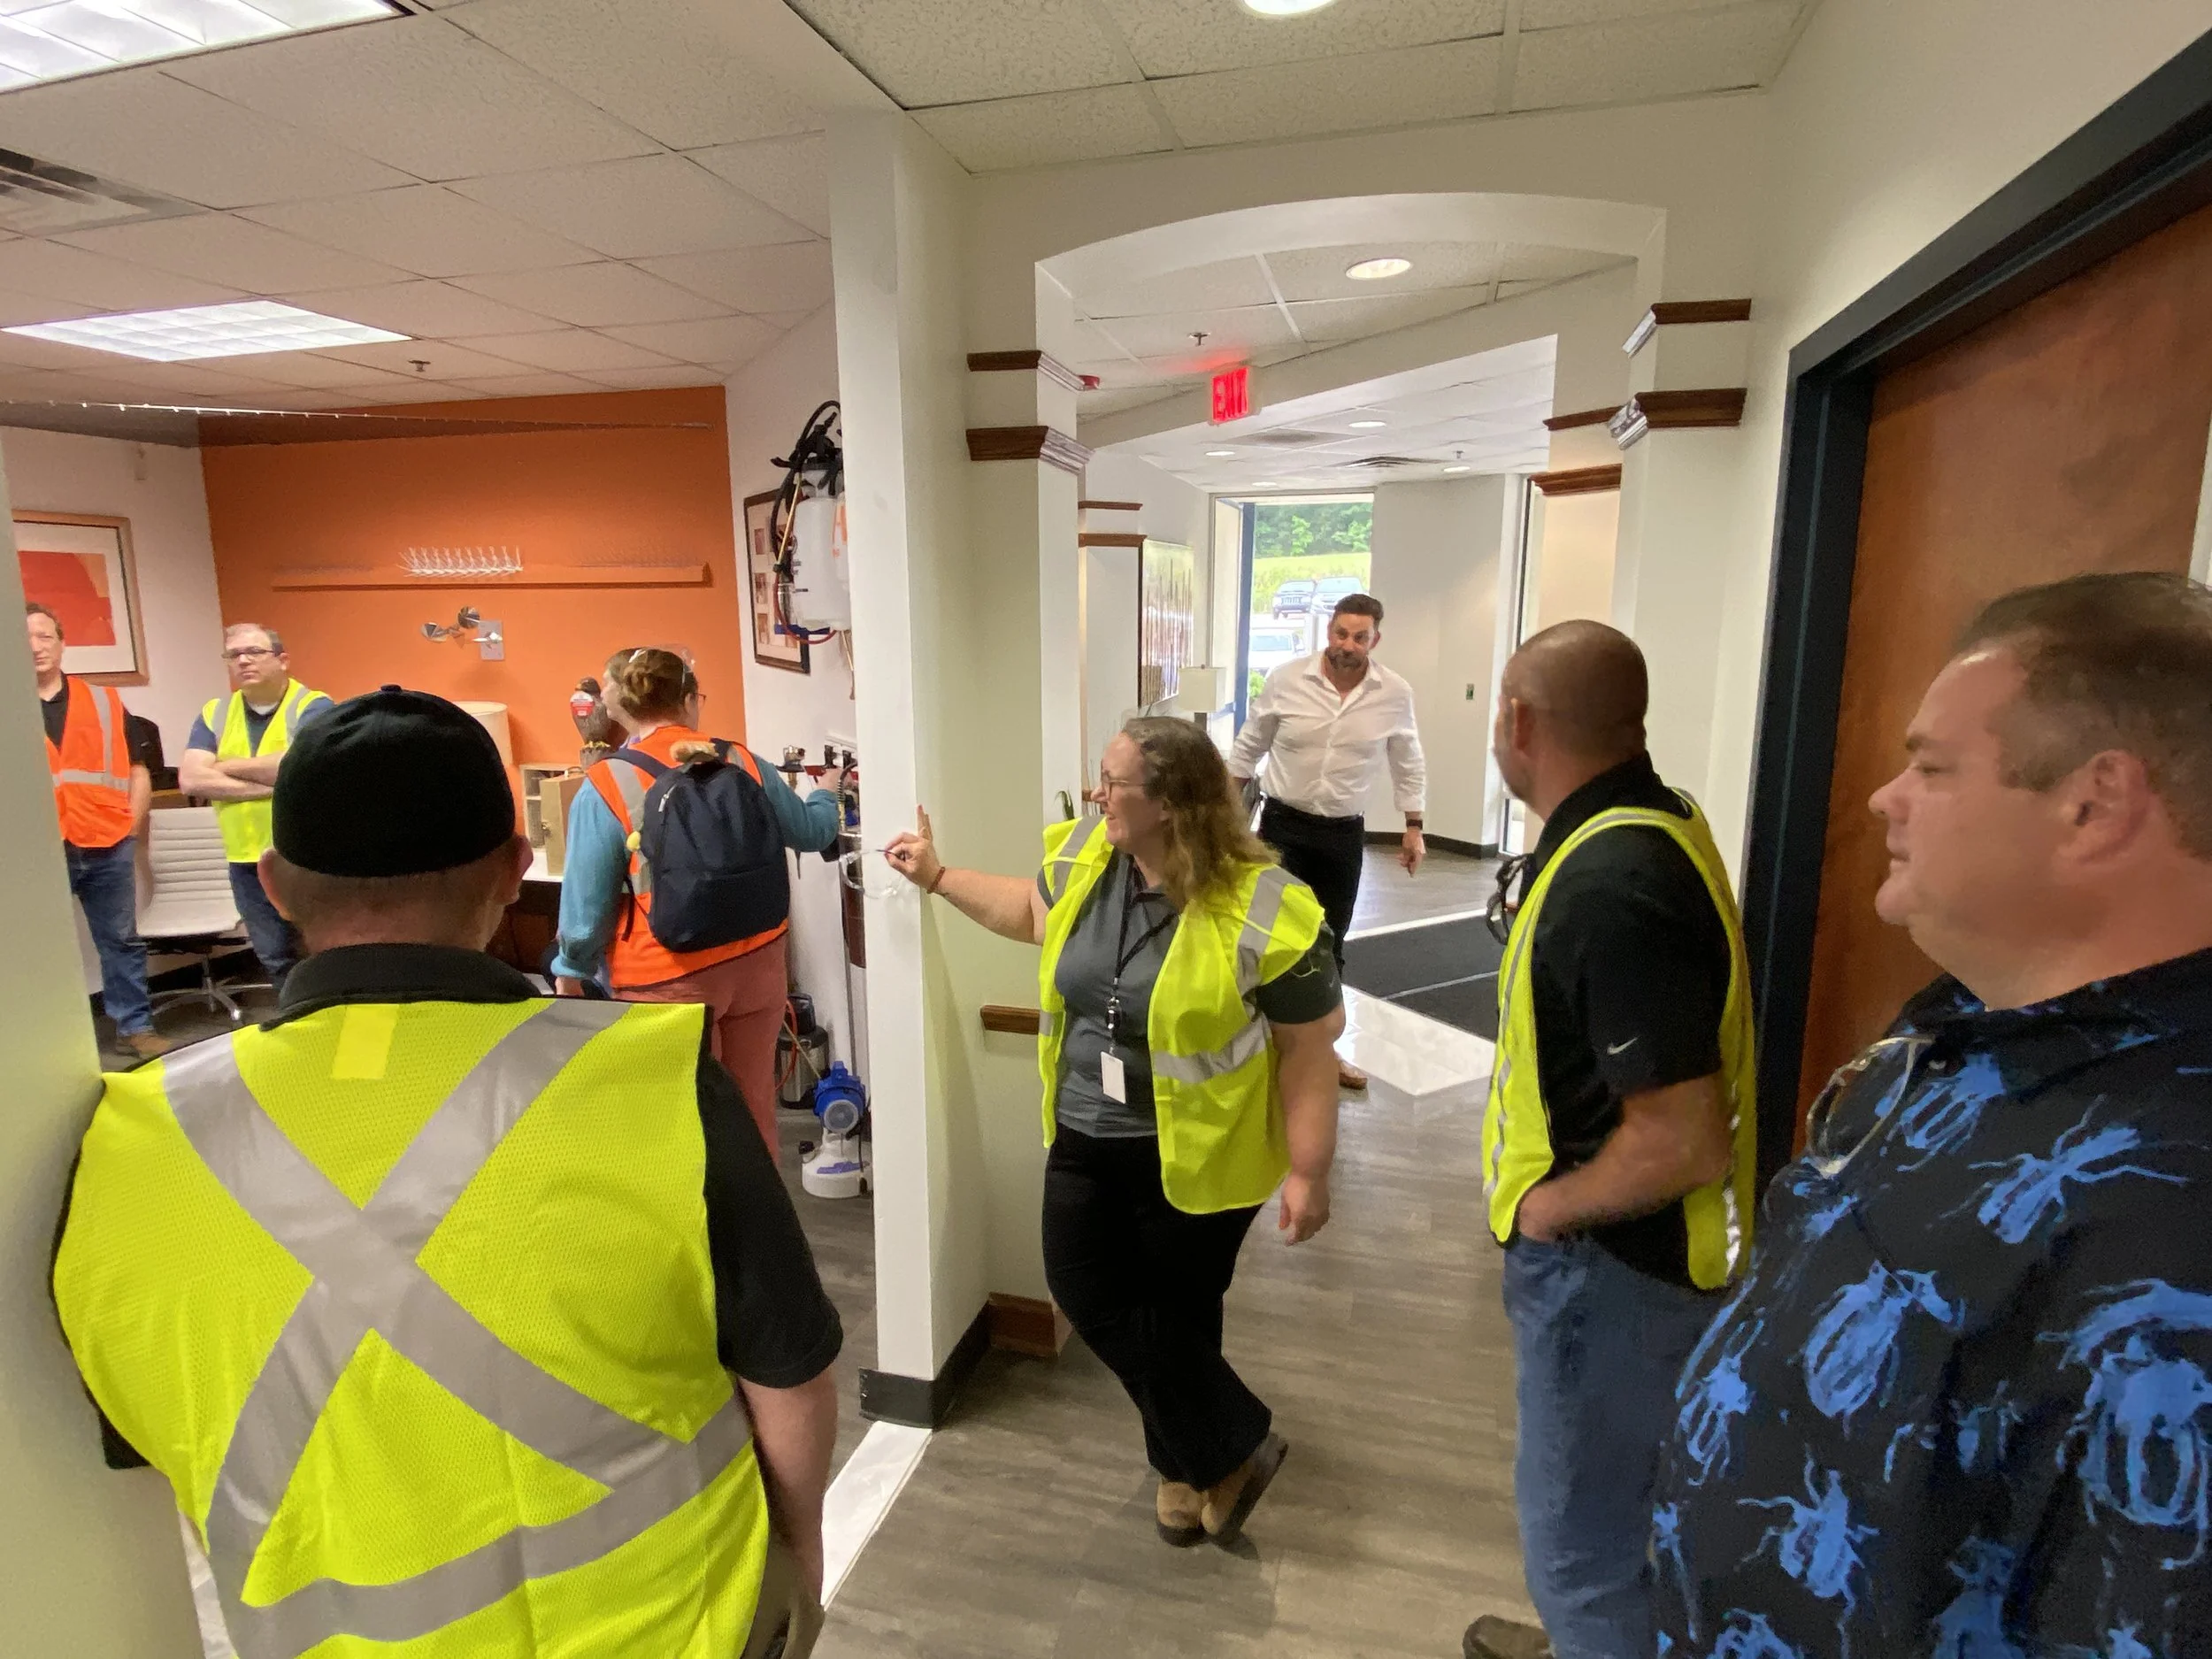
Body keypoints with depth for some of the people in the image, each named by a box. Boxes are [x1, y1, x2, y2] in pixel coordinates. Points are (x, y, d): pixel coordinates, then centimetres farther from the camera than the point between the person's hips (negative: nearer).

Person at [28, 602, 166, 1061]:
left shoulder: (104, 702, 8)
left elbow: (138, 769, 11)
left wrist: (131, 828, 3)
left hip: (107, 847, 2)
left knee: (121, 940, 10)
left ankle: (135, 1025, 20)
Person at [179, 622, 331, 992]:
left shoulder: (313, 707, -7)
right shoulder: (214, 714, 8)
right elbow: (190, 780, -4)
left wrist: (228, 766, -9)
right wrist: (269, 784, -14)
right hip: (246, 861, 5)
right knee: (274, 958, 15)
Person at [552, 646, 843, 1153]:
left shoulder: (605, 787, -11)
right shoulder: (741, 762, 0)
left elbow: (587, 904, -8)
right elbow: (812, 831, 13)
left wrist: (570, 975, 8)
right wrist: (826, 794, 35)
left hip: (669, 983, -3)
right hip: (758, 963, 4)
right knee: (753, 1104, 18)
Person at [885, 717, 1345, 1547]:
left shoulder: (1261, 913, -23)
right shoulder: (1085, 857, -6)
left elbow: (1307, 1050, -16)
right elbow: (1036, 911, 16)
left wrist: (1309, 1173, -15)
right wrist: (937, 876, 15)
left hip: (1193, 1155, -6)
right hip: (1084, 1138, 6)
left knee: (1175, 1311, 9)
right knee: (1087, 1291, 9)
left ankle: (1230, 1451, 38)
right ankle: (1218, 1450, 28)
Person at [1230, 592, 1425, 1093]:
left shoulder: (1395, 694, -6)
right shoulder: (1286, 679, -10)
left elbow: (1408, 764, 8)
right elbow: (1248, 749, 2)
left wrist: (1414, 827, 8)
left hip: (1344, 834, 2)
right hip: (1283, 825, -2)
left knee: (1330, 944, 13)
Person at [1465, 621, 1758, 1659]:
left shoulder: (1612, 887, -31)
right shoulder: (1646, 825, 1)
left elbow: (1683, 1143, -32)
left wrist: (1548, 1204, -17)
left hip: (1606, 1263, -10)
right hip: (1611, 1252, 10)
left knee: (1581, 1532, 12)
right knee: (1612, 1504, 30)